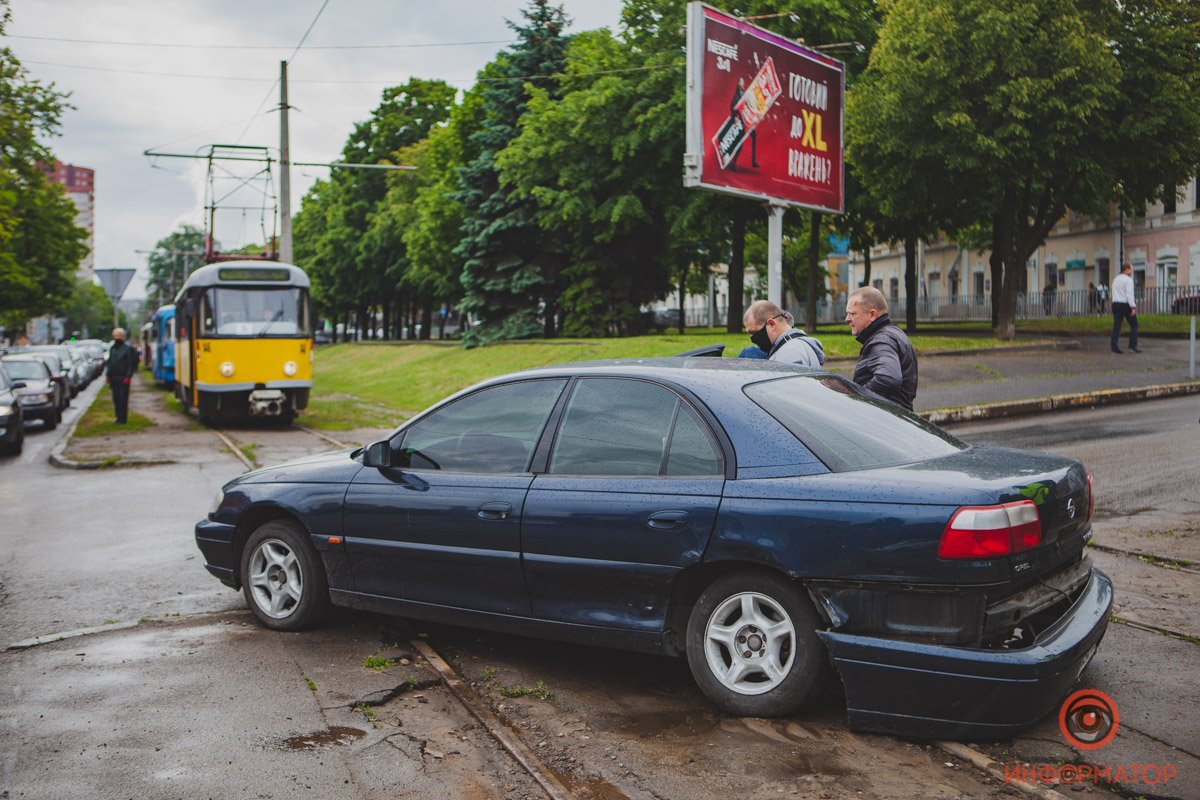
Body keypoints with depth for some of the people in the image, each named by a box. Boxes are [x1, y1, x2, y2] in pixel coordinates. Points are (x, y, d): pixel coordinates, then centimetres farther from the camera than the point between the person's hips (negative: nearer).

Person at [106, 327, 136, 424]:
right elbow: (110, 362, 19)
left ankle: (122, 419, -2)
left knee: (123, 399, -6)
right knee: (116, 399, 9)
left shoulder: (128, 348, -5)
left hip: (123, 378, -7)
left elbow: (131, 364, -9)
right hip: (114, 378, 7)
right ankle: (119, 418, 16)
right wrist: (108, 375, 11)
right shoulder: (112, 348, 16)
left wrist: (128, 376, -16)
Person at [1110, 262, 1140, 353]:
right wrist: (1133, 307, -21)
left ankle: (1114, 347, -2)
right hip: (1125, 304, -7)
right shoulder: (1128, 279, -9)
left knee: (1116, 326, 4)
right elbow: (1129, 294, -18)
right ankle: (1132, 346, -3)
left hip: (1115, 304, 7)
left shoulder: (1115, 279, 16)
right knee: (1134, 325, 3)